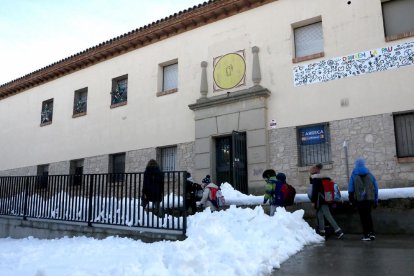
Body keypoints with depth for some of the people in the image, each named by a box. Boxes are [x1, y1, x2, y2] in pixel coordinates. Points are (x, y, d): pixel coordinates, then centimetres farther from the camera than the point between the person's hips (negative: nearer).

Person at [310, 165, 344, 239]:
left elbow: (314, 191, -16)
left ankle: (338, 231, -11)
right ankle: (322, 232, 15)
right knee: (320, 215, 12)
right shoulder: (321, 178, 15)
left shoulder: (315, 179, -11)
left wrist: (313, 201, -13)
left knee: (328, 216, -9)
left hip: (320, 201, -9)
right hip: (323, 200, 9)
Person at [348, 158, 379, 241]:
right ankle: (372, 233, 9)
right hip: (370, 198, 3)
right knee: (368, 215, 16)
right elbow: (376, 188, 8)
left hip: (359, 199, -3)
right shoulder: (370, 174, 7)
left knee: (363, 216, 4)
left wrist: (351, 198, 5)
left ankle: (366, 235, 2)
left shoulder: (354, 175, -1)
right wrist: (376, 200, 12)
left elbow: (350, 188, -4)